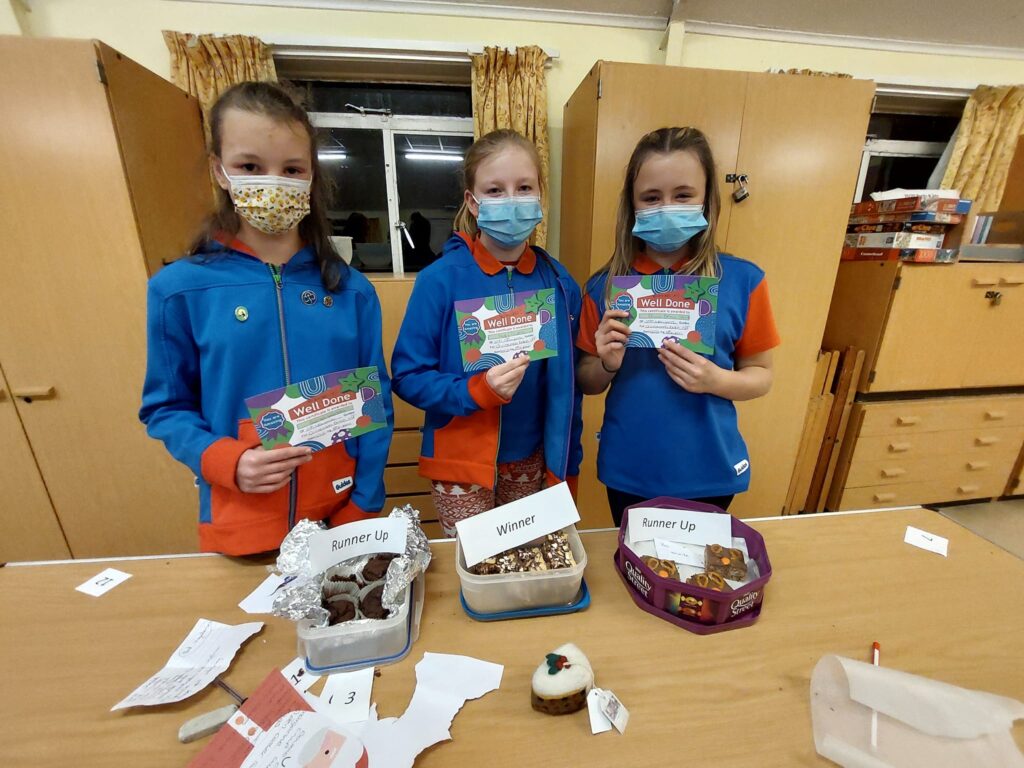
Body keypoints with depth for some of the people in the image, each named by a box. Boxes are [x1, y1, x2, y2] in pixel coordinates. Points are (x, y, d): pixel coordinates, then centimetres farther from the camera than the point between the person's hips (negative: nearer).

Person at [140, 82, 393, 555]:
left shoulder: (350, 289, -5)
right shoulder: (180, 288, -6)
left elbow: (375, 404, -3)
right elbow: (166, 407, 2)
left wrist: (362, 510, -7)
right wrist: (227, 462, -17)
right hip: (237, 525, 0)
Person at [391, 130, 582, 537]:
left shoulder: (559, 281, -3)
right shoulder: (441, 279, -13)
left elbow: (567, 382, 3)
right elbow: (407, 376, -10)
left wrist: (567, 464, 5)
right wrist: (478, 391, -25)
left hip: (531, 461, 3)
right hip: (462, 461, -3)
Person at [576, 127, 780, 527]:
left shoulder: (743, 280, -8)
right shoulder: (605, 285, -6)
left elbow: (760, 375, -1)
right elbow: (587, 382, 1)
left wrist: (716, 379, -20)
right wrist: (608, 364, -19)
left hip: (708, 471, 0)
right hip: (628, 471, 1)